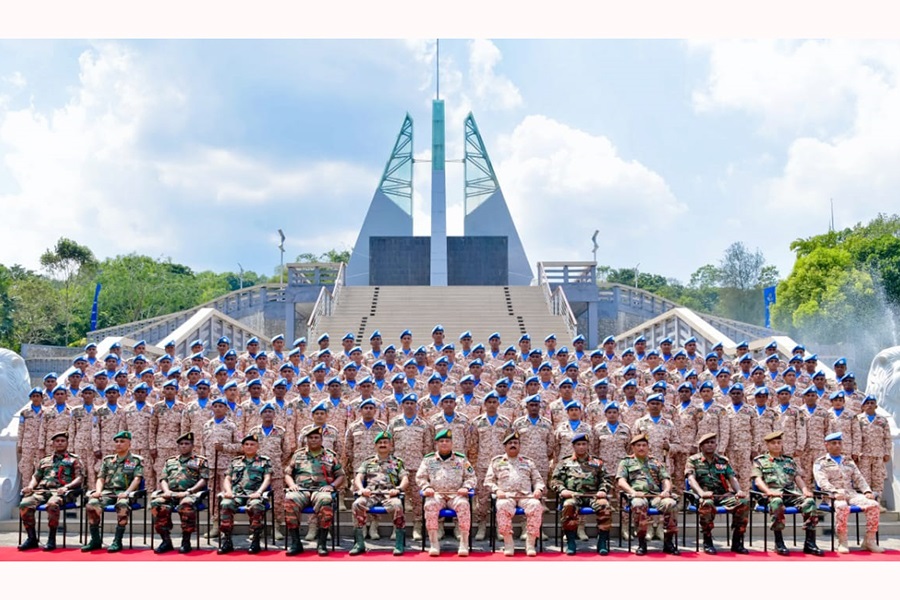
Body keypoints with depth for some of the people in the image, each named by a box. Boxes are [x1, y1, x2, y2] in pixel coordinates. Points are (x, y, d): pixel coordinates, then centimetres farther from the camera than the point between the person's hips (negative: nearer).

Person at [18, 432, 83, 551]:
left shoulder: (74, 459, 18)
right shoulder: (44, 461, 31)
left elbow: (79, 478, 6)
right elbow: (35, 477, 25)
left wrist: (66, 486, -14)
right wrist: (30, 486, 2)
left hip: (60, 491, -4)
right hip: (42, 490, 4)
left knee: (52, 504, -40)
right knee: (24, 504, -28)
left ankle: (51, 539, -29)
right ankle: (31, 538, -18)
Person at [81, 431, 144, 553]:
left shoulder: (136, 460, 12)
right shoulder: (107, 460, 24)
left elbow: (137, 479, 0)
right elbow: (100, 478, 18)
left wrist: (126, 492, -18)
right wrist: (98, 491, -4)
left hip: (124, 493, -3)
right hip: (107, 492, 3)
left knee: (122, 505, -41)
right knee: (92, 504, -30)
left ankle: (117, 541, -33)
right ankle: (95, 540, -19)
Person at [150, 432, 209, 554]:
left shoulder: (200, 461, 16)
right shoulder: (170, 461, 28)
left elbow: (203, 480, 3)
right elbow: (163, 479, 19)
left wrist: (188, 491, -12)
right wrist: (166, 491, -4)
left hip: (190, 494, -3)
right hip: (170, 494, 3)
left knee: (186, 505, -41)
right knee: (157, 504, -31)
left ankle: (186, 541, -29)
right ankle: (166, 540, -24)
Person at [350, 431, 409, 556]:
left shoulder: (397, 462, 23)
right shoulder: (368, 462, 26)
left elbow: (405, 479, 11)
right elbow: (359, 477, 15)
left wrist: (398, 489, -11)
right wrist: (361, 488, -7)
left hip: (389, 494, -1)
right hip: (371, 493, 1)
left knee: (397, 505, -38)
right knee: (357, 504, -33)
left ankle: (400, 544, -29)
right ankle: (359, 543, -27)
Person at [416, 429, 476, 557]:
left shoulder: (461, 459, 15)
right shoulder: (428, 459, 16)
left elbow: (471, 477, 15)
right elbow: (420, 477, 15)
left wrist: (466, 487, -5)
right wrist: (427, 487, -5)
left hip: (456, 494, 0)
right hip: (436, 494, 0)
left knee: (463, 504, -34)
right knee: (430, 505, -34)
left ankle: (464, 543, -30)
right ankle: (434, 544, -30)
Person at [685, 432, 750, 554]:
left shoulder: (723, 461, 21)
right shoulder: (693, 460, 9)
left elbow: (732, 478, 13)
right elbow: (691, 479, -5)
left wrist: (739, 491, -9)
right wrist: (701, 492, -25)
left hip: (723, 495, 4)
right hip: (705, 496, -4)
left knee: (744, 502, -25)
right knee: (707, 504, -40)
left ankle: (737, 542, -16)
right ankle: (707, 542, -24)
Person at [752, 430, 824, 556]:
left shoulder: (789, 460, 29)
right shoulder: (760, 461, 17)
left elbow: (798, 478, 19)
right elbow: (758, 480, 4)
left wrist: (805, 489, -2)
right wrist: (768, 491, -16)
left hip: (791, 493, 4)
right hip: (772, 493, -4)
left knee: (810, 501, -28)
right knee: (777, 502, -41)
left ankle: (810, 544, -26)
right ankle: (779, 544, -34)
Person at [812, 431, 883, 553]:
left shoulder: (849, 461, 26)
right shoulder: (820, 462, 9)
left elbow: (859, 478, 18)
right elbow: (822, 481, -7)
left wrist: (867, 491, -2)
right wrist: (835, 492, -24)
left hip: (851, 493, 5)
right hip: (833, 495, -5)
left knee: (873, 504, -21)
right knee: (842, 506, -40)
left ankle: (869, 541, -14)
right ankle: (842, 542, -29)